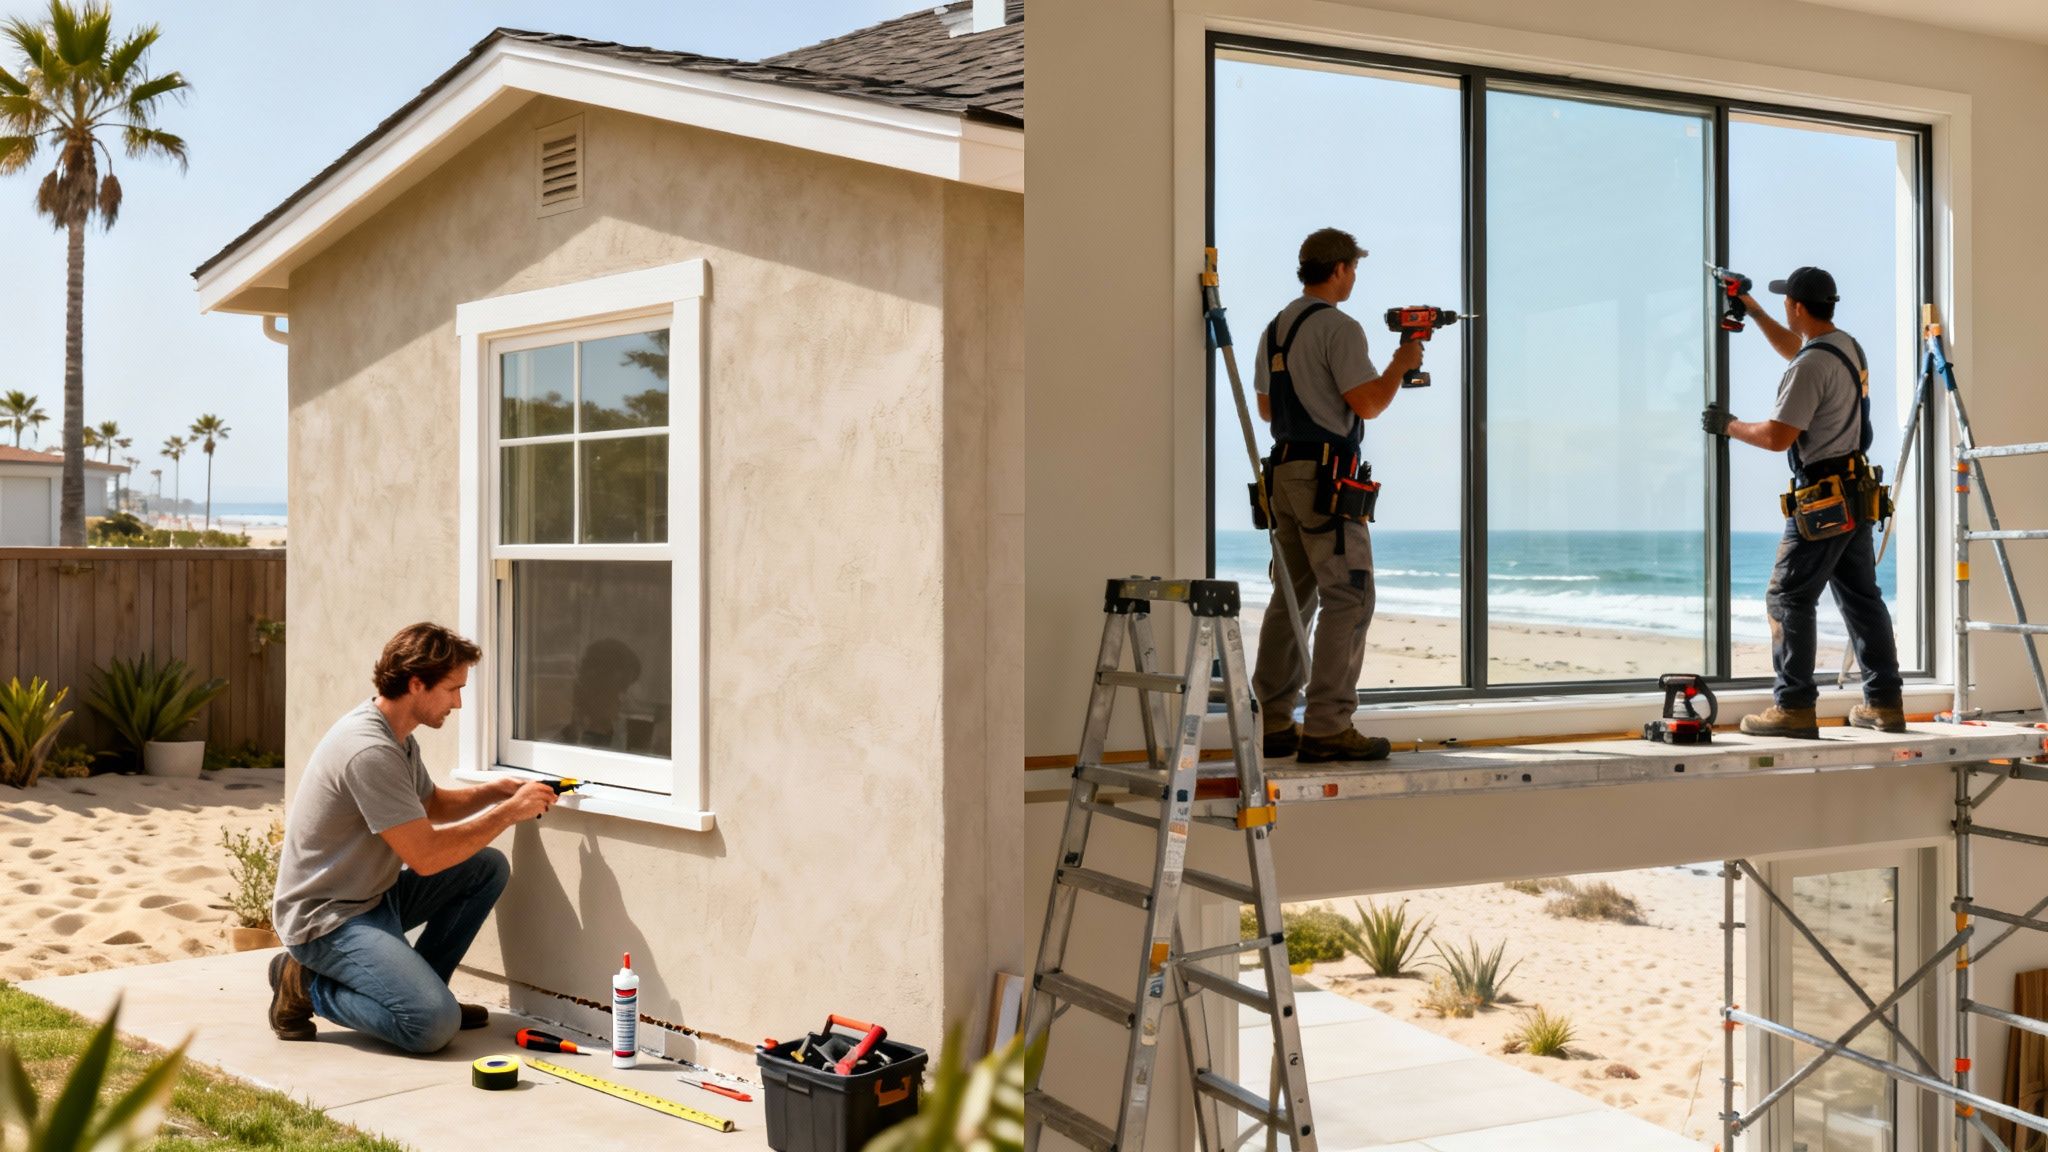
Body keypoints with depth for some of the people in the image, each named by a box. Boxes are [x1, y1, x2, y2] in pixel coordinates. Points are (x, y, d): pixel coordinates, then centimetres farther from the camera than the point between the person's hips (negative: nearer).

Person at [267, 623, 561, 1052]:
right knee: (435, 1025, -23)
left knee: (489, 868, 4)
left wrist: (498, 790, 4)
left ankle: (417, 989, 9)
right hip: (326, 918, -10)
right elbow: (426, 856, -24)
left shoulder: (395, 735, 7)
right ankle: (307, 987, -3)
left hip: (375, 895, 10)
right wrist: (509, 811, -16)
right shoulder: (370, 751, -25)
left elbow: (431, 803, 23)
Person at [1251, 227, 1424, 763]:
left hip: (1284, 470, 9)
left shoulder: (1275, 329, 16)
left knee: (1293, 596, 11)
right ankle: (1327, 728, -11)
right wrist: (1401, 365, 1)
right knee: (1349, 598, -7)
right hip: (1326, 474, -9)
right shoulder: (1339, 327, -11)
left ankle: (1272, 723, 12)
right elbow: (1368, 404, -15)